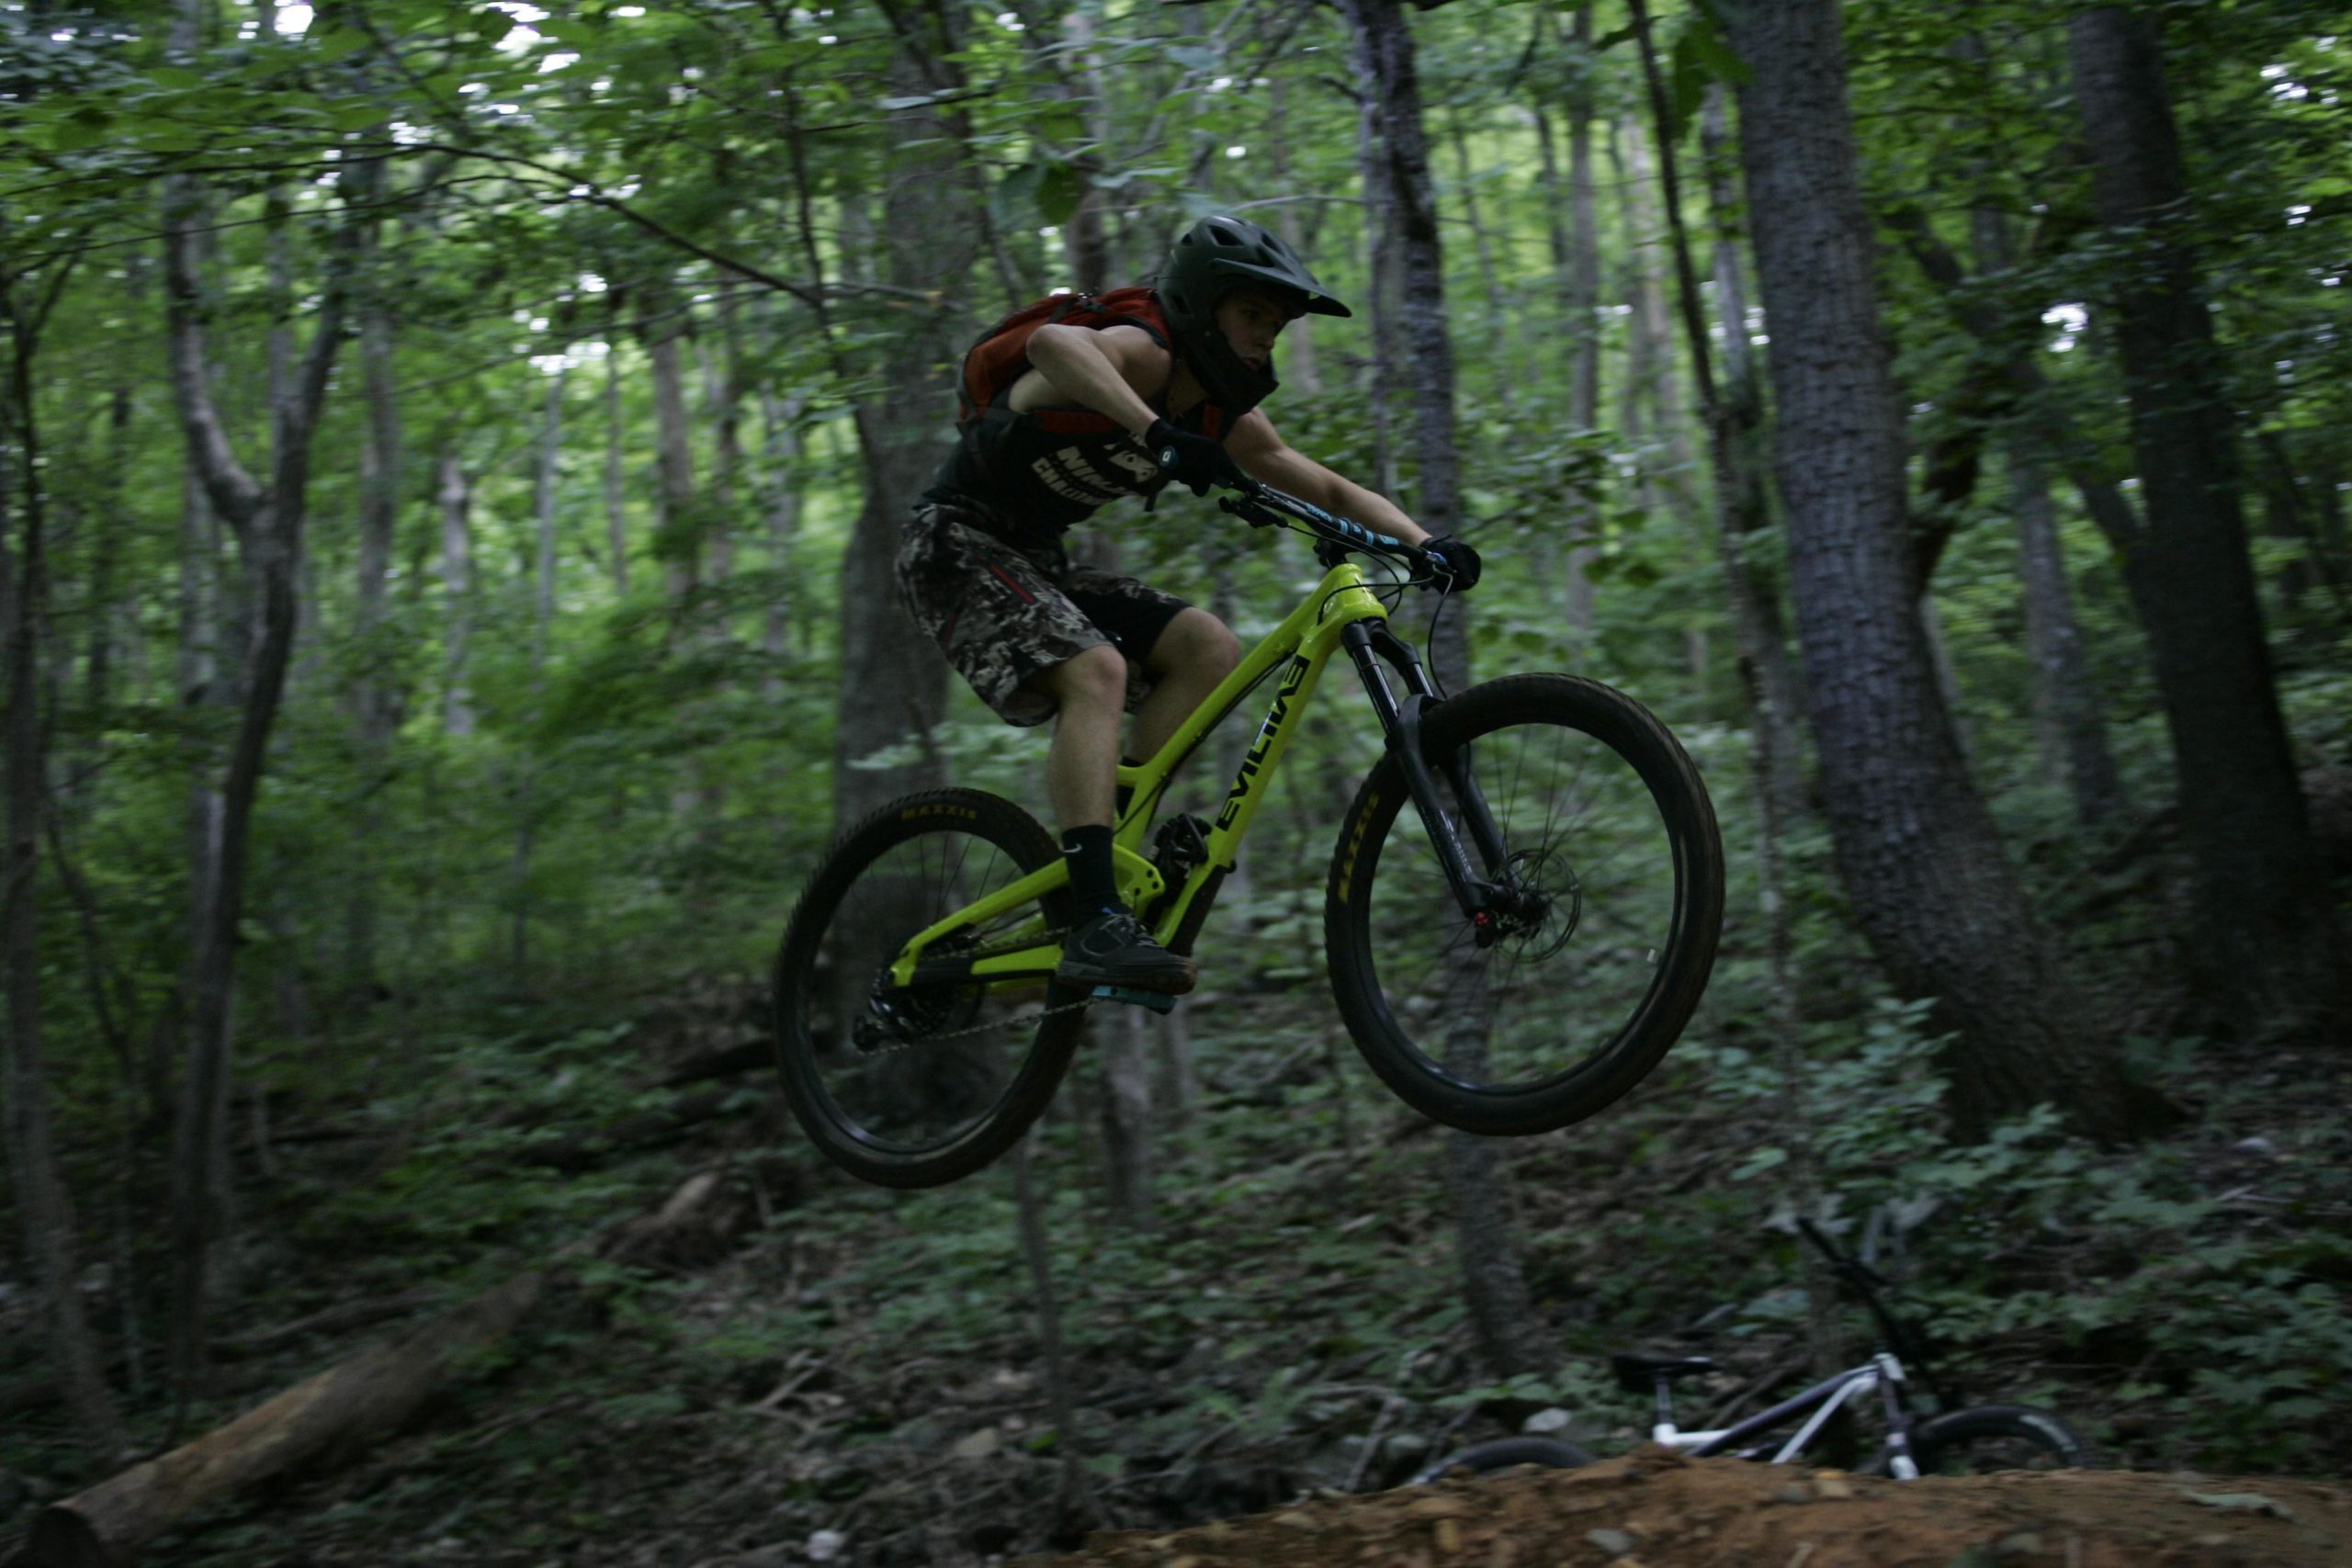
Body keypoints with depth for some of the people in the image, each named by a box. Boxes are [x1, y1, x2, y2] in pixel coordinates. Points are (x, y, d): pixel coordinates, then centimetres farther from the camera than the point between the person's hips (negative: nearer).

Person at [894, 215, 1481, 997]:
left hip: (1034, 558, 9)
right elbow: (1051, 342, -45)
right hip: (956, 543, -8)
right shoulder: (1141, 354, -21)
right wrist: (1159, 435, -58)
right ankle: (1095, 925, -37)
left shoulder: (1224, 421, 4)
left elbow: (1333, 490, 7)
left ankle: (1105, 832, -4)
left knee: (1209, 651, -6)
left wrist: (1424, 543, -10)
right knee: (1095, 672, -30)